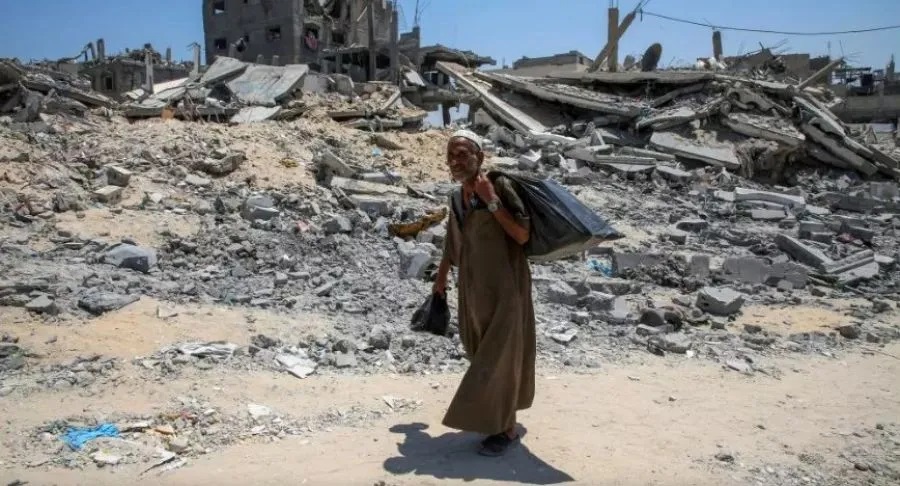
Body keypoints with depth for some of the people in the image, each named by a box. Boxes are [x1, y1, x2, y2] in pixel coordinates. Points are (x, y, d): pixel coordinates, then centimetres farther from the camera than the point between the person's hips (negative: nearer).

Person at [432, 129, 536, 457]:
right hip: (473, 290, 7)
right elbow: (452, 244, 20)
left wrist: (492, 201, -25)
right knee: (482, 354, 17)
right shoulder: (457, 200, 5)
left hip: (506, 289, -7)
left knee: (500, 358, 0)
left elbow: (522, 235, -23)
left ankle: (505, 429, 16)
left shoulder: (500, 186, -15)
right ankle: (499, 419, 39)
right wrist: (440, 279, 28)